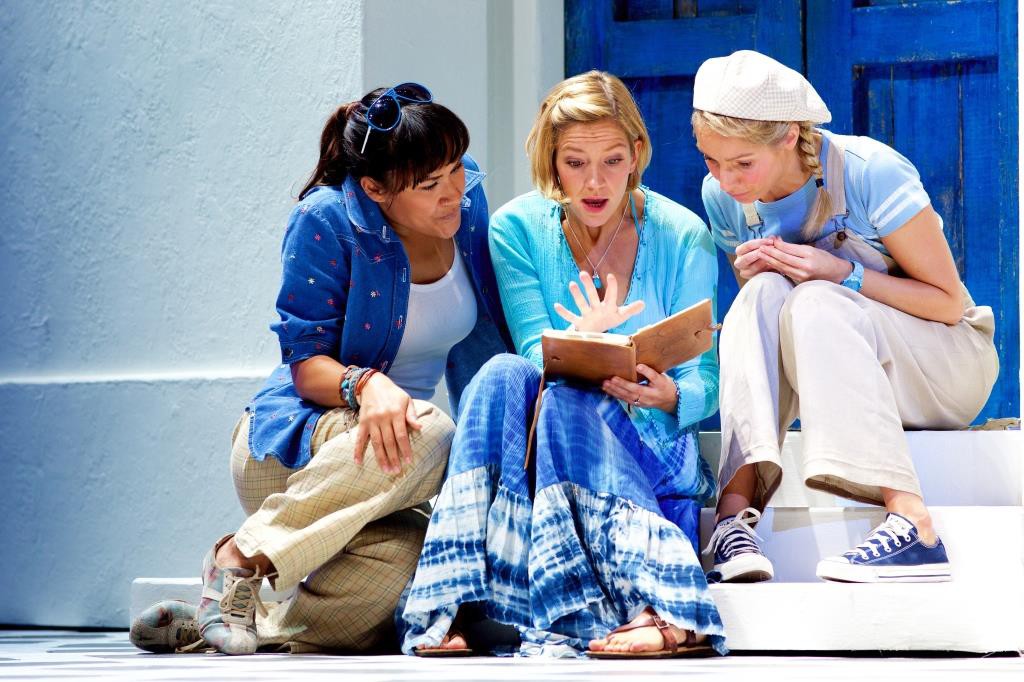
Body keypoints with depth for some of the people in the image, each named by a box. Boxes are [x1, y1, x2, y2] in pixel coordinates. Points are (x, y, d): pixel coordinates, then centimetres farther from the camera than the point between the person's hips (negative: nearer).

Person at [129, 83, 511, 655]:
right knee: (428, 436, -39)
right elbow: (306, 362, -15)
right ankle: (243, 559, -27)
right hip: (294, 443, -4)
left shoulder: (466, 197, 0)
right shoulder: (328, 221, -15)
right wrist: (366, 385, -37)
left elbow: (481, 332, 14)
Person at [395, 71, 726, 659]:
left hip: (649, 445, -2)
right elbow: (539, 356, -5)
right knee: (505, 375, -31)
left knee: (567, 401, -34)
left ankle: (660, 611, -50)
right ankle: (459, 609, -44)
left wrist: (668, 396, -26)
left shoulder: (681, 236, 0)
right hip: (533, 452, 2)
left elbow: (705, 379, -1)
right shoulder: (518, 229, 2)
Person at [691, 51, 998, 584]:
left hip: (945, 366, -4)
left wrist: (843, 274, -27)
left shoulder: (870, 172, -20)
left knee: (814, 305, -34)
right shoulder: (724, 198, -5)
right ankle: (735, 511, -39)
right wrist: (748, 274, -15)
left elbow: (948, 303, -13)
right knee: (765, 292, -27)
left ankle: (911, 522, -47)